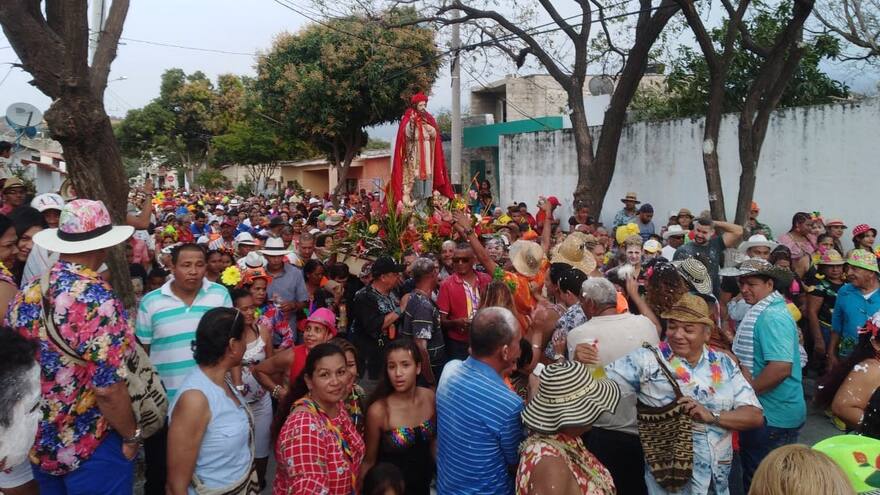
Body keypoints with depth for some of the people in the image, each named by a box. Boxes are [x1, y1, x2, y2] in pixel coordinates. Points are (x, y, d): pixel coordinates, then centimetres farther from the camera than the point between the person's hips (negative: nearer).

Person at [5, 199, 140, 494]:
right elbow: (108, 388, -25)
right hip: (91, 448, -7)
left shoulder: (26, 294, -3)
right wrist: (131, 436, -10)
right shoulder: (97, 301, -25)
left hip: (39, 442, 7)